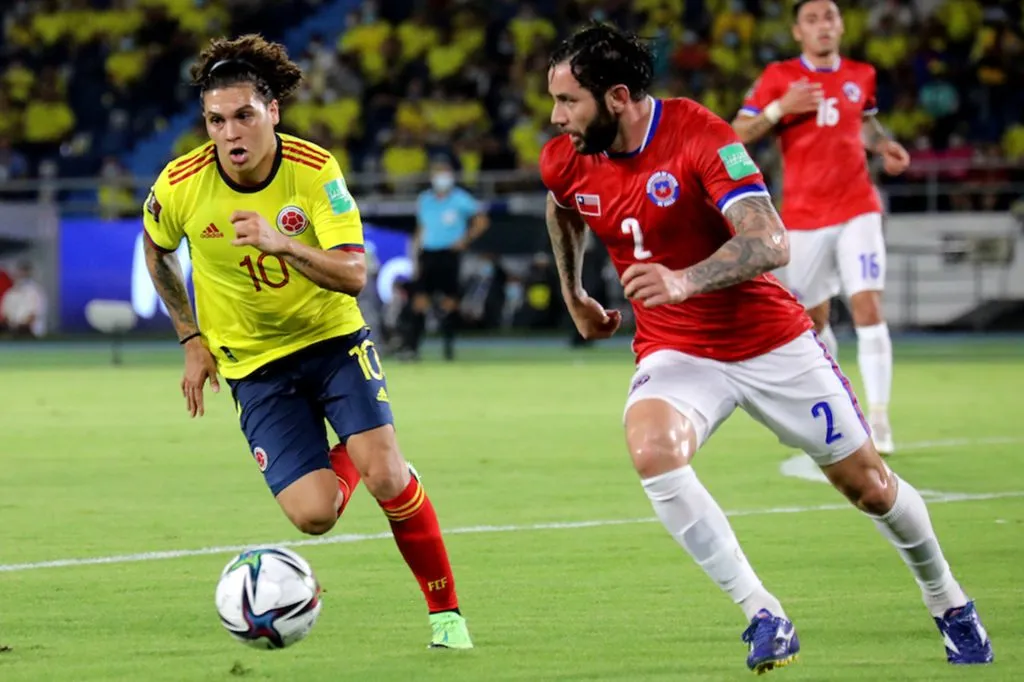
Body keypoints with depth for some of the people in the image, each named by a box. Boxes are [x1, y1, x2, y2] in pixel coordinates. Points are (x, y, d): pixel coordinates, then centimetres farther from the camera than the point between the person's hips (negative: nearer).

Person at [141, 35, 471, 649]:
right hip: (253, 362, 1)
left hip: (333, 337, -1)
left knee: (385, 476, -19)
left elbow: (354, 275, -25)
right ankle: (339, 462, 24)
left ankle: (446, 610, 2)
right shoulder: (180, 186, -15)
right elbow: (157, 250, 8)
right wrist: (193, 340, 7)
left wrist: (282, 245, -42)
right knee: (313, 515, -14)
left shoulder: (314, 169, -19)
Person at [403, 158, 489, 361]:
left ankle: (449, 344, 8)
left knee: (449, 300, -2)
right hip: (428, 253, 3)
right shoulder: (424, 200, 11)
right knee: (420, 298, -8)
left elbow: (481, 221, 3)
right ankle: (413, 345, -11)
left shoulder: (460, 199, -1)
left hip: (449, 253, -3)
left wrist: (465, 240, -8)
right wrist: (416, 257, 11)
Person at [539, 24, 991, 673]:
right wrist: (574, 296, 29)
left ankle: (949, 603, 35)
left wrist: (684, 282, -46)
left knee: (867, 483, 7)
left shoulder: (701, 136, -22)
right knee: (652, 449, -31)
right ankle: (765, 619, -25)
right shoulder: (565, 162, -5)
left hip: (769, 341, -3)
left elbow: (771, 243, -32)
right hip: (675, 351, 3)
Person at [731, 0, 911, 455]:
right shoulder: (780, 78, -2)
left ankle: (878, 419, -15)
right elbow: (737, 135, -5)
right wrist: (780, 108, -19)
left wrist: (884, 145, 7)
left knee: (868, 307, -15)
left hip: (856, 211, 0)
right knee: (814, 319, 9)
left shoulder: (861, 76, 6)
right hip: (803, 217, 0)